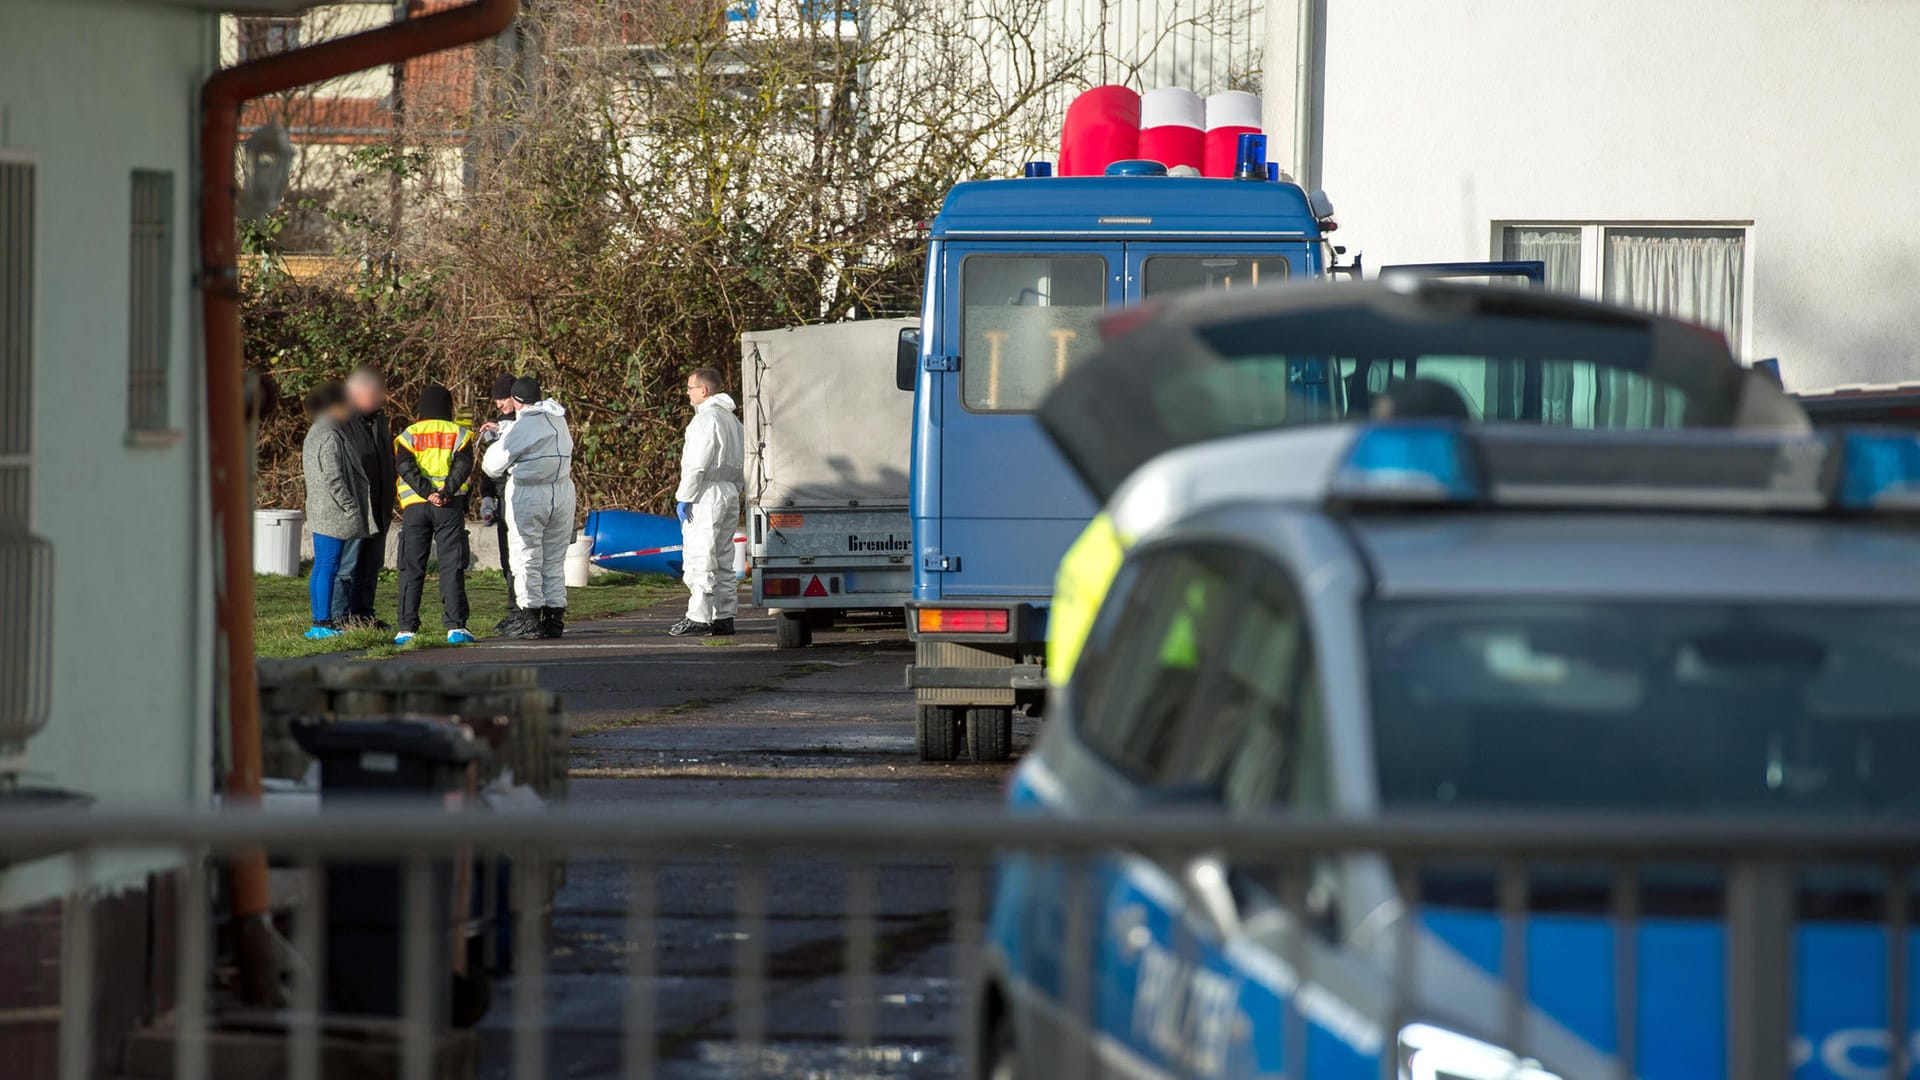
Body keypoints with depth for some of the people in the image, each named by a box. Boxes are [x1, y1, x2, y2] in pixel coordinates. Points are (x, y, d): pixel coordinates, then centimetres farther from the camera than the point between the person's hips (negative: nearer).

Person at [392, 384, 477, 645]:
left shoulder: (408, 435, 11)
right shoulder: (458, 433, 9)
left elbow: (404, 467, -6)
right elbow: (463, 465, -8)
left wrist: (427, 492, -13)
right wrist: (446, 492, -15)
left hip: (415, 506, 1)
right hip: (450, 506, -1)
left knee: (411, 569, 4)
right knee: (452, 567, 0)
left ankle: (407, 628, 0)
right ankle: (455, 626, -8)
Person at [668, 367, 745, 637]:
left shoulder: (706, 418, -12)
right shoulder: (732, 420, 18)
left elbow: (697, 463, -17)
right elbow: (741, 465, 20)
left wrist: (684, 497, -14)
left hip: (707, 494, -10)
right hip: (730, 494, 10)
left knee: (699, 559, -8)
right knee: (723, 560, 11)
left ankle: (699, 617, -11)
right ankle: (724, 617, 12)